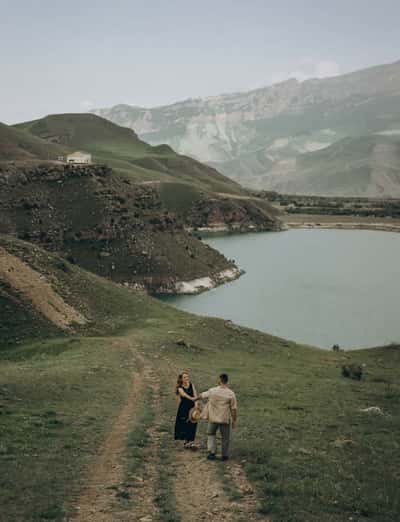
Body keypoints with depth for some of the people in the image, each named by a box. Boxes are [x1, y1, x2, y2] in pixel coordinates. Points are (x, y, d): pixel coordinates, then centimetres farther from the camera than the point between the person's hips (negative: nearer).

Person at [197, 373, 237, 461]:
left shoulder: (212, 391, -6)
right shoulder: (231, 394, -13)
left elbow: (202, 395, 12)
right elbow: (234, 409, -12)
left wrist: (195, 398, 34)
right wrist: (234, 421, 0)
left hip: (213, 418, 2)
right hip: (225, 419, -1)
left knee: (211, 434, 23)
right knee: (225, 438, 16)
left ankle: (212, 452, 12)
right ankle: (225, 455, 23)